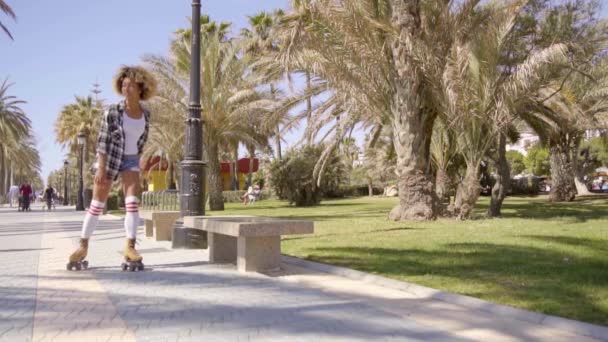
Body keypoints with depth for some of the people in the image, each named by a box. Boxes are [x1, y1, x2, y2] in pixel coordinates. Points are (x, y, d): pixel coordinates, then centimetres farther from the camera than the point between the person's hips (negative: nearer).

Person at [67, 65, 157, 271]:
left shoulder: (145, 114, 1)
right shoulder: (112, 112, -11)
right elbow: (102, 141, -12)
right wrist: (101, 168, -18)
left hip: (131, 161, 3)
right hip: (109, 159, -2)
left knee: (132, 202, -14)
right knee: (97, 205, 3)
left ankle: (130, 248, -13)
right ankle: (83, 247, 15)